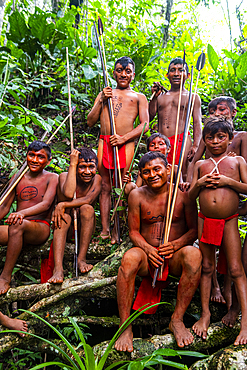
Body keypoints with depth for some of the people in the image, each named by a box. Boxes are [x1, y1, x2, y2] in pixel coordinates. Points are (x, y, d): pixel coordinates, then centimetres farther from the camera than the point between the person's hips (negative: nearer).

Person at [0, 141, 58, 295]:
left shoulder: (52, 178, 2)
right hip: (17, 231, 5)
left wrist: (22, 213, -33)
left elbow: (46, 204, -15)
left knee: (18, 224, -36)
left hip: (41, 228, -4)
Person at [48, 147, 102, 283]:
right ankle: (58, 269, -44)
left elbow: (88, 199, -22)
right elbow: (68, 194, -29)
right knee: (64, 215, -33)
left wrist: (63, 205, -29)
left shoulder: (96, 179, -3)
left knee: (87, 208, -28)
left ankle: (81, 259, -28)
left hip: (85, 227, 1)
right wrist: (72, 164, -23)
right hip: (67, 228, -1)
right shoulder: (64, 176, -6)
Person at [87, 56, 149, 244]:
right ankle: (104, 229, 7)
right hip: (104, 142, 2)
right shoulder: (104, 93, 23)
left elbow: (145, 124, 4)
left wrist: (124, 137, -11)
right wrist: (102, 100, 3)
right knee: (105, 187, 2)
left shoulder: (139, 97, 18)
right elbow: (90, 122, 15)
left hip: (126, 143, -2)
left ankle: (117, 231, 2)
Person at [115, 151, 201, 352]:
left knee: (193, 254, -33)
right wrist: (147, 249, -16)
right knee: (130, 257, -33)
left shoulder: (183, 193, 0)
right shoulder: (137, 195, 2)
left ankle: (177, 320, -19)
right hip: (148, 254, 0)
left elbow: (194, 229, 2)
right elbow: (134, 231, 4)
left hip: (175, 256, 0)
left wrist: (175, 244, -17)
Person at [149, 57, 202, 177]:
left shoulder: (192, 97, 12)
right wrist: (154, 97, 7)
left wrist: (195, 146, -10)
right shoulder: (160, 97, 21)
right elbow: (149, 118, 14)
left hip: (182, 141, -3)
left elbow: (197, 124, 4)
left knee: (183, 176, -9)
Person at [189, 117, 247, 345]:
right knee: (206, 267, 10)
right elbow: (190, 196, 11)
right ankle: (205, 314, 20)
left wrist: (228, 181, -13)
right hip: (205, 221, 3)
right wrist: (199, 183, -8)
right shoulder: (200, 165, 11)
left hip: (228, 221, -2)